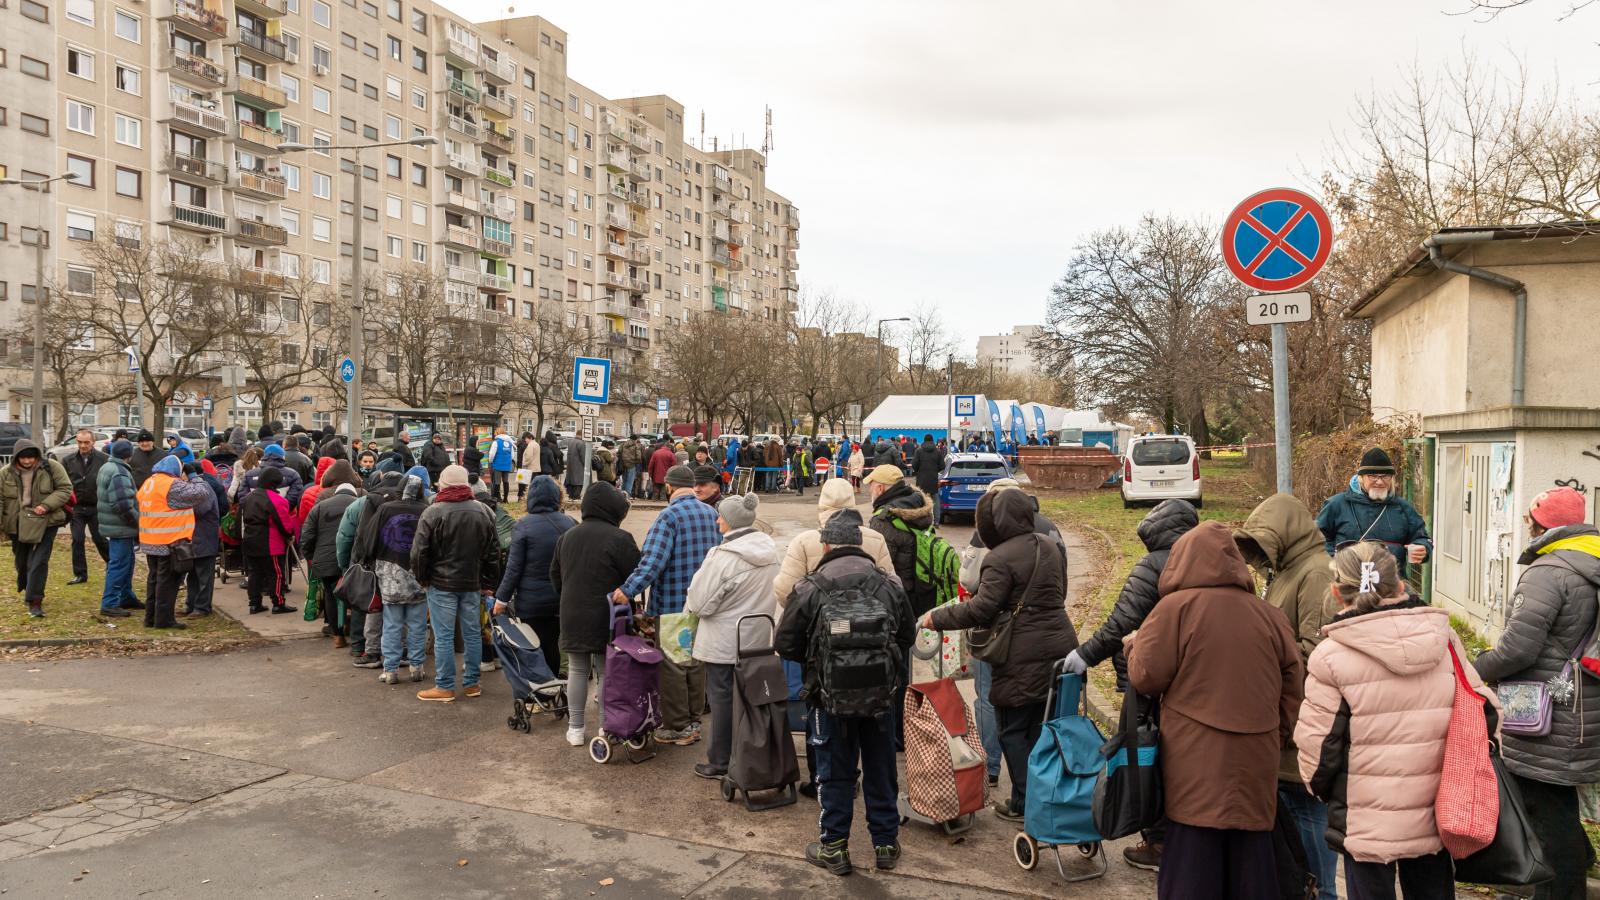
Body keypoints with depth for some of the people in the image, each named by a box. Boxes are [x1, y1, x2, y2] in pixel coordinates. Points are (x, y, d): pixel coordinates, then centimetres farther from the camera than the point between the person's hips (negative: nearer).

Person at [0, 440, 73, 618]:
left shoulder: (51, 467, -8)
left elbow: (65, 489, -5)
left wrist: (46, 505, -19)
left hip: (46, 522, -3)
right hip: (18, 524, 3)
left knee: (39, 561, -10)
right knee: (21, 561, 15)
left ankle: (35, 601, -7)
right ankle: (27, 589, 41)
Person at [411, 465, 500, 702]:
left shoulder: (433, 512, -12)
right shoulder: (483, 511, 3)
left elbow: (419, 551, -10)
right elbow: (493, 551, 9)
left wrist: (422, 579, 5)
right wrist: (487, 583, 16)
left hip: (441, 584, -4)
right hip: (472, 584, 5)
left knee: (443, 636, 2)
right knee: (472, 632, 12)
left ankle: (445, 686, 8)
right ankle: (471, 683, 20)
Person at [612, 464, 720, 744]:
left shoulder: (669, 516, -16)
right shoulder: (710, 513, 7)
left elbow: (652, 560, -27)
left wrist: (629, 590, -27)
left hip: (673, 603, -7)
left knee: (673, 665, 3)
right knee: (696, 661, 16)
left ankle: (677, 727, 10)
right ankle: (694, 720, 26)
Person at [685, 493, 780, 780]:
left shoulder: (724, 557, -22)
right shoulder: (769, 550, 1)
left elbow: (700, 603, -16)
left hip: (725, 644, -7)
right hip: (757, 638, 7)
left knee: (722, 699, 6)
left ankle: (720, 763, 16)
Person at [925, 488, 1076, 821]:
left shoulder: (1000, 558, -16)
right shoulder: (1049, 546, 9)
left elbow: (981, 609, -21)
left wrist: (937, 617, -10)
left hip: (1024, 659, -8)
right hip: (1061, 647, 8)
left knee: (1013, 730, 6)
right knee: (1045, 724, 16)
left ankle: (1024, 803, 11)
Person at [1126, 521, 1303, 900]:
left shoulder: (1177, 607, -9)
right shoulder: (1270, 615, 6)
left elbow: (1145, 677, -7)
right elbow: (1294, 688, 11)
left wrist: (1135, 643, 12)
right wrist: (1278, 738, 21)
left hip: (1196, 766, -4)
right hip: (1256, 763, 4)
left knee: (1191, 866, 4)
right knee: (1251, 857, 15)